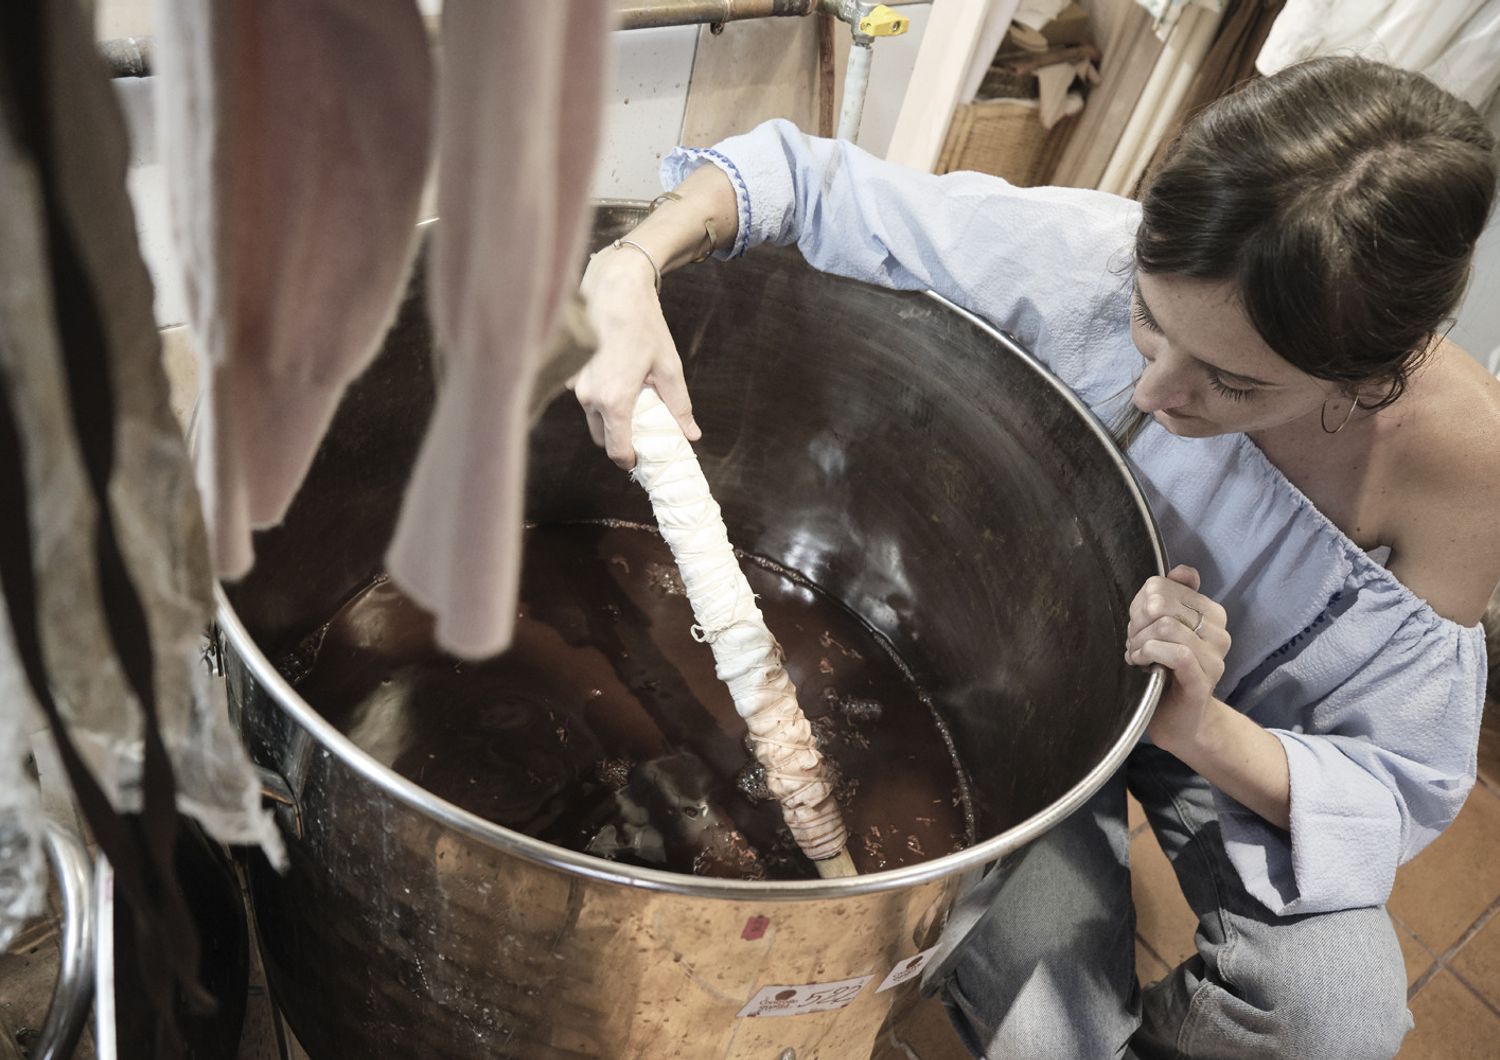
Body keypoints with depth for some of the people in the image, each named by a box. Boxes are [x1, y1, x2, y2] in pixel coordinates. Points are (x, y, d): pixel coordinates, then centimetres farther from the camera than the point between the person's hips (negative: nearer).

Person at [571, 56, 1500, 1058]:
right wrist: (627, 270, -42)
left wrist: (1198, 729, -40)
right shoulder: (1092, 256, -32)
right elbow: (803, 172, -23)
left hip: (1232, 732, 1)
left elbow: (1406, 789, -20)